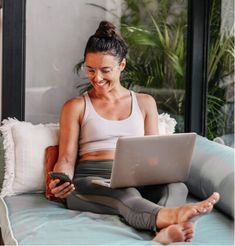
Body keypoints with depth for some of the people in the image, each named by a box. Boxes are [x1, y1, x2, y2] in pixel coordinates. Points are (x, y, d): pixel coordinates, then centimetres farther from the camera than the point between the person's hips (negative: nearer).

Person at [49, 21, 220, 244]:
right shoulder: (75, 107, 11)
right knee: (125, 195, -39)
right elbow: (66, 159, 4)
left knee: (177, 187, -32)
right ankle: (170, 216, -70)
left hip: (135, 180, 3)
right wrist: (61, 182, -21)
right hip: (89, 182, -2)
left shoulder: (145, 103, 19)